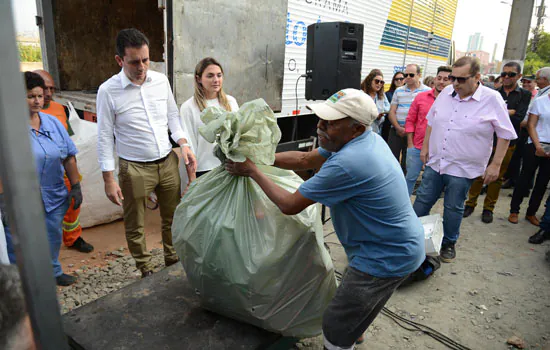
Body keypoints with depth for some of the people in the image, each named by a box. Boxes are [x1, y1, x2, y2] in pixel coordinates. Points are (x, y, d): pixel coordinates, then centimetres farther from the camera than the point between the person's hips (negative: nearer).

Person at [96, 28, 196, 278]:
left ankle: (173, 262, 39)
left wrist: (183, 144, -3)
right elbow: (105, 137, -7)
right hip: (134, 169, -3)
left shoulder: (161, 80, 0)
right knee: (135, 226, 12)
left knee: (172, 219, 17)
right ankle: (146, 271, 34)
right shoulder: (108, 91, -11)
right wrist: (108, 179, -9)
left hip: (168, 162, 4)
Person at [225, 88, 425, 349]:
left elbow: (289, 205, -22)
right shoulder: (365, 139, -3)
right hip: (394, 244, 10)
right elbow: (304, 159, 5)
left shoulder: (347, 164, -33)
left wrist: (252, 171, -11)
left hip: (387, 257, -10)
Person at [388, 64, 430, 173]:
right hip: (396, 131, 3)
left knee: (407, 164, 5)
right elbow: (392, 112, 8)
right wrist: (398, 128, -8)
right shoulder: (398, 91, 12)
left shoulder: (427, 91, -1)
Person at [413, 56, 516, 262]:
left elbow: (505, 134, -7)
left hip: (463, 168, -4)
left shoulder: (492, 99, -12)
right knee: (422, 201, 11)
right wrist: (425, 146, 11)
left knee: (453, 208, 9)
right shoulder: (446, 93, 0)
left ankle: (449, 244, 29)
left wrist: (495, 164, -9)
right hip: (435, 162, 4)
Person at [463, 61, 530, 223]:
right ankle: (470, 204, 17)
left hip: (506, 143, 0)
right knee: (479, 174, 3)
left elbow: (518, 118, -11)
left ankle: (488, 208, 20)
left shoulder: (524, 95, 2)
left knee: (497, 177, 8)